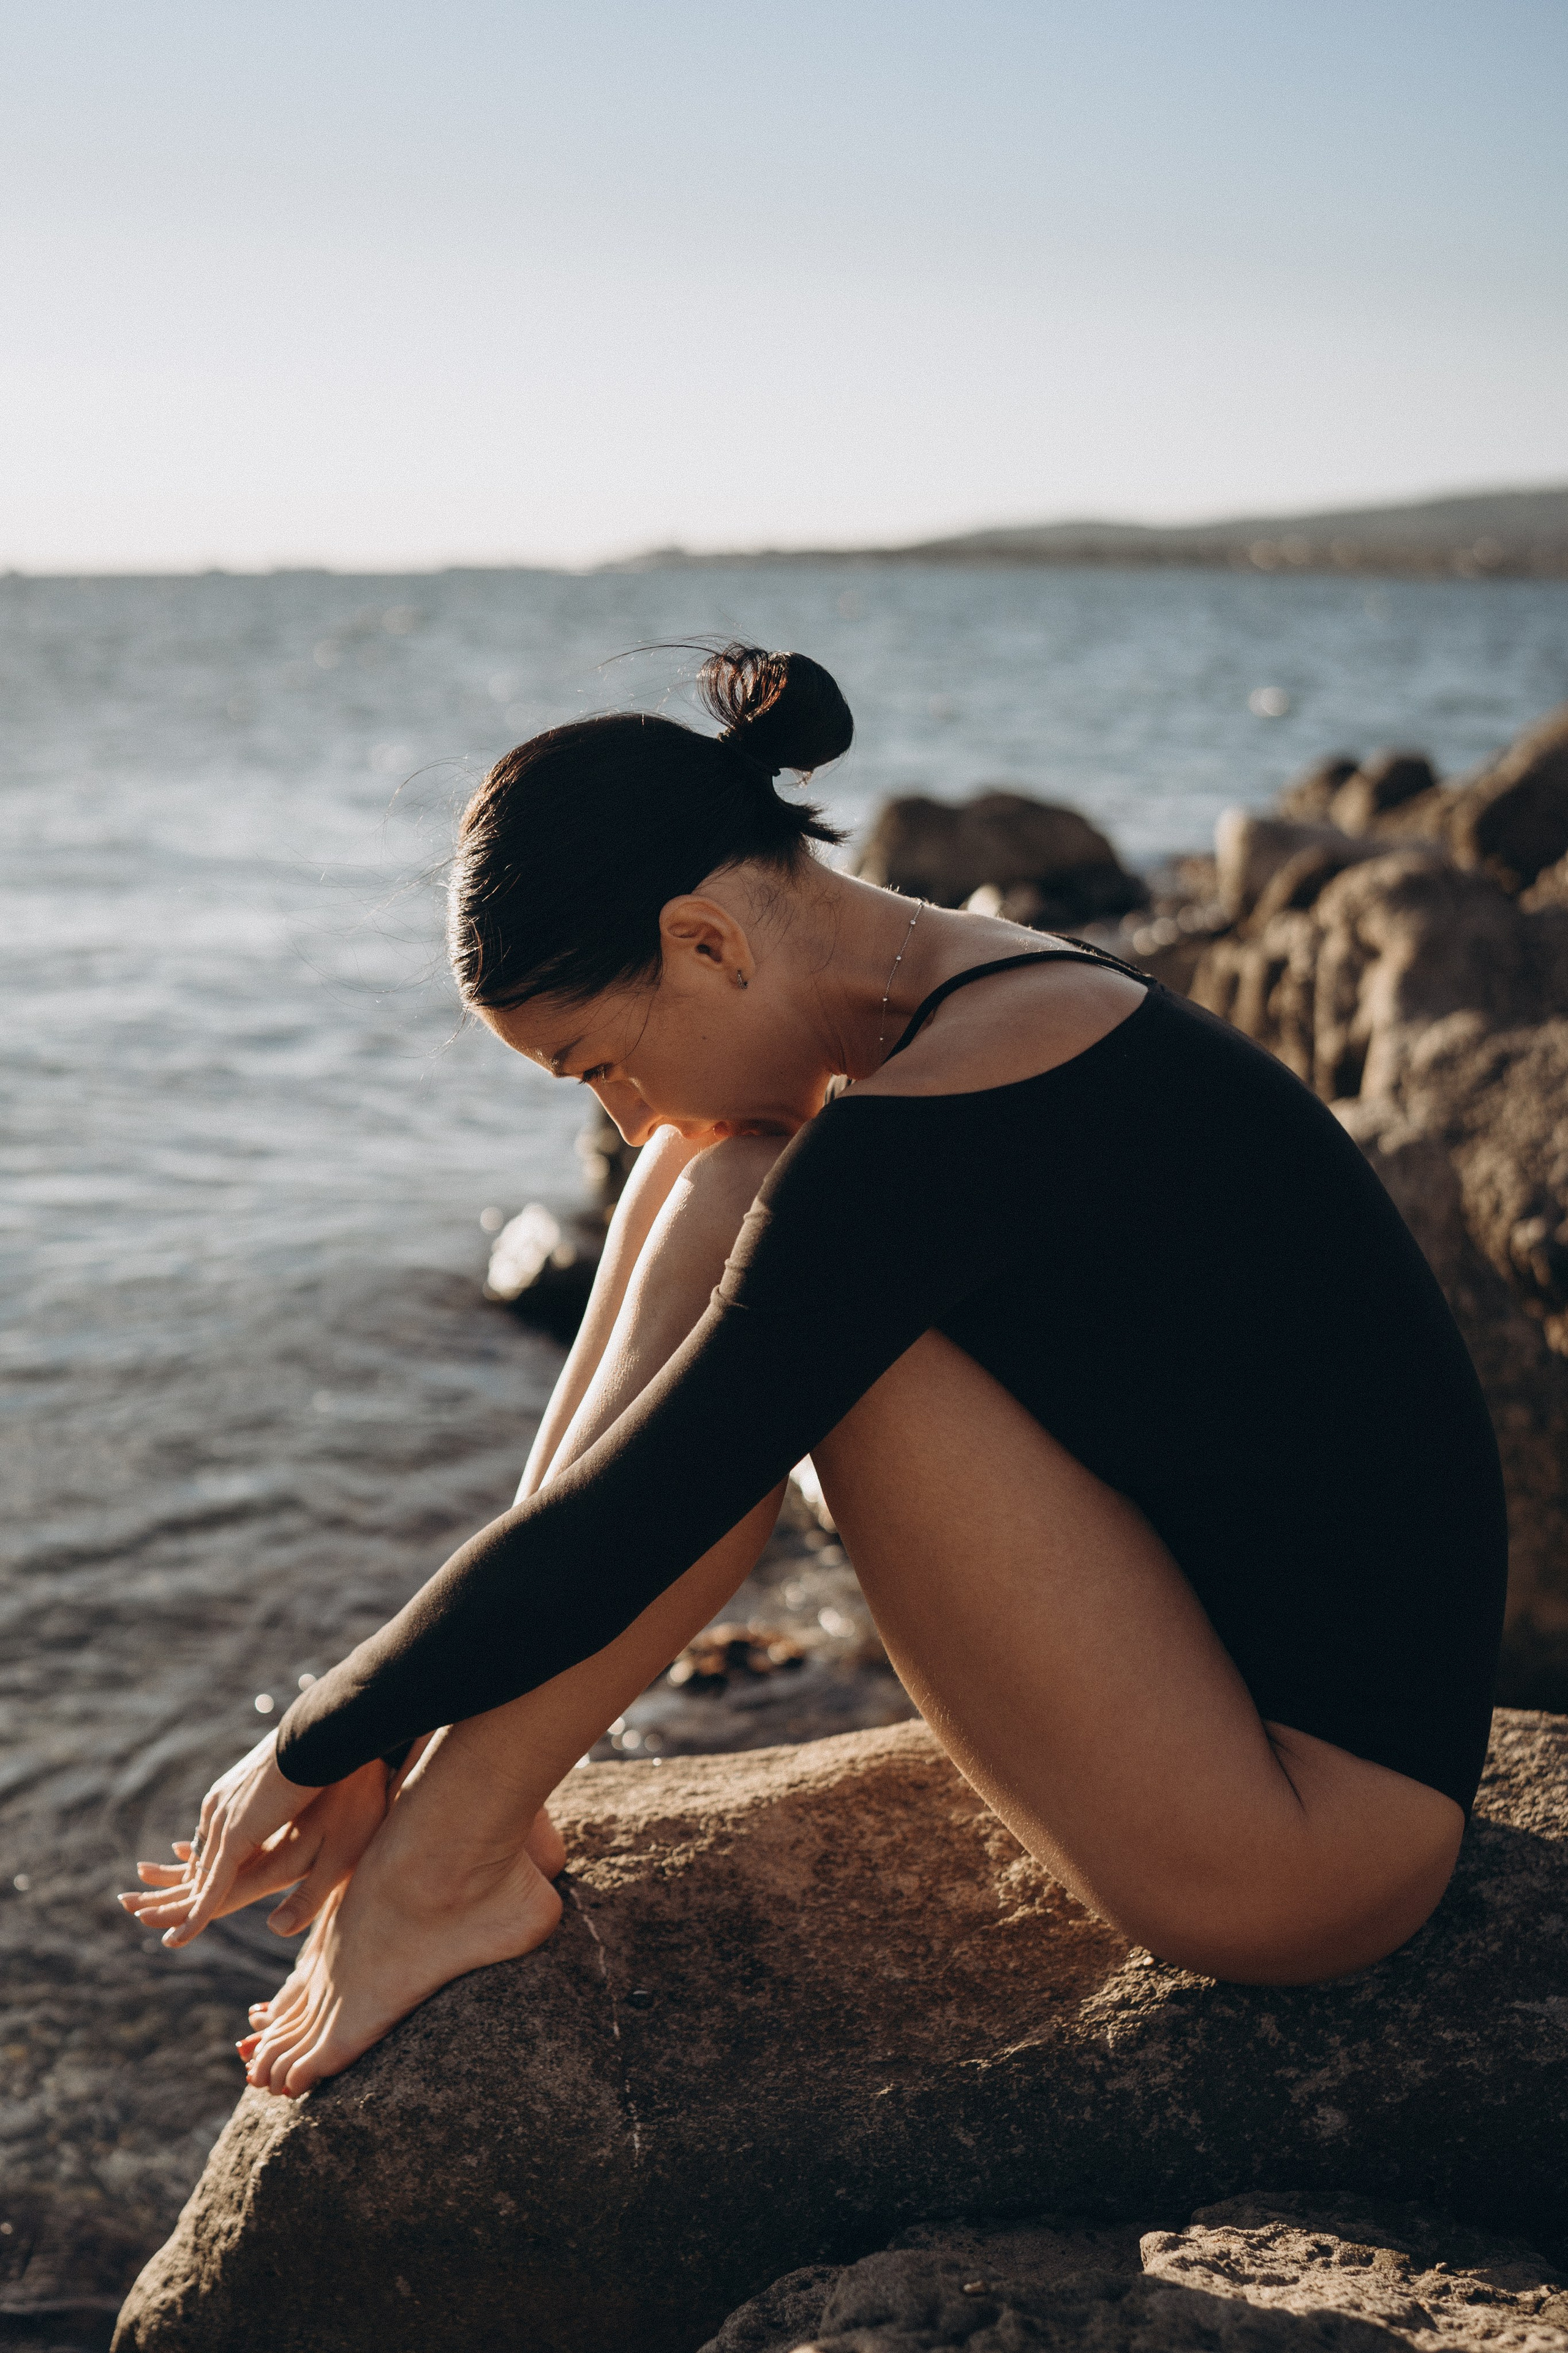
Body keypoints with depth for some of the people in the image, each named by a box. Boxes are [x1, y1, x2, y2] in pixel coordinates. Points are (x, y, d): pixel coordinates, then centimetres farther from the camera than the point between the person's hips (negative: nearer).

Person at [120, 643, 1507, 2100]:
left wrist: (312, 1745, -3)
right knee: (716, 1179, 1)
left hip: (1309, 1848, -9)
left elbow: (612, 1534, -20)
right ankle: (462, 1805, 1)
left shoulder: (929, 1130, -24)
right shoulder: (996, 1001, 6)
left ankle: (447, 1865, -9)